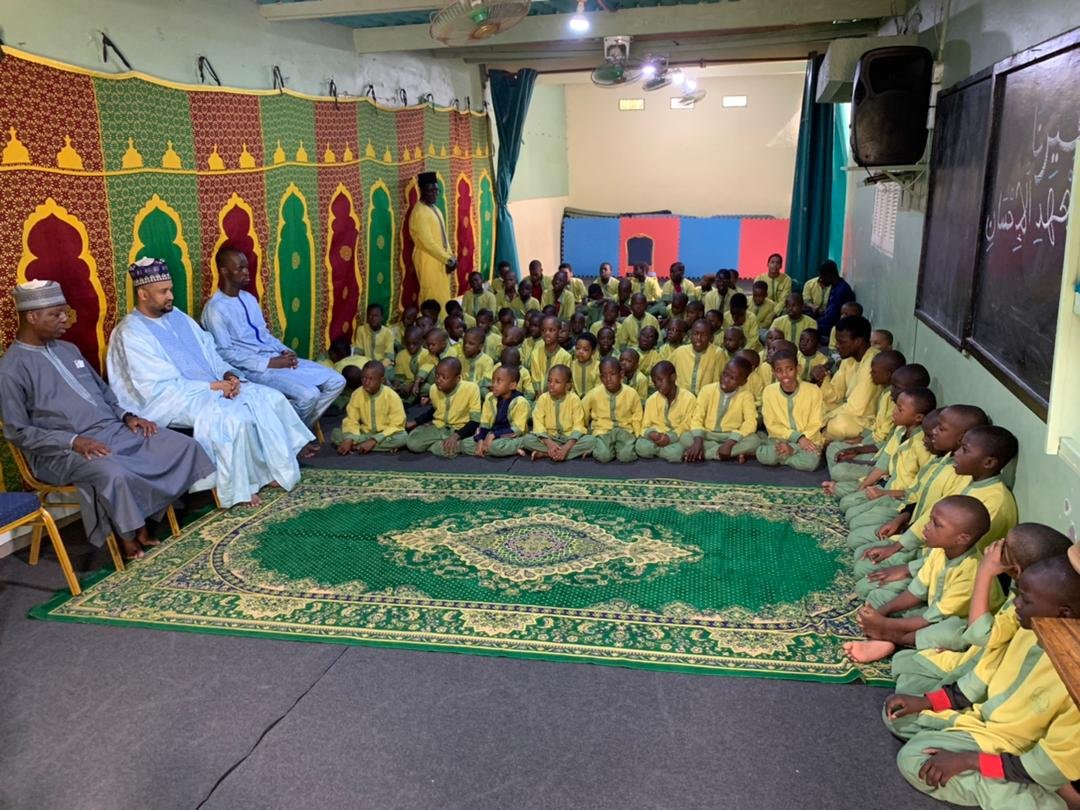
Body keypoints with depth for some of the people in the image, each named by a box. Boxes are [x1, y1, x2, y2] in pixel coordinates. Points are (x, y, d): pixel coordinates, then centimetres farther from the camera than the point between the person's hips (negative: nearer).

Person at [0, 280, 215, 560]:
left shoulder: (67, 349, 15)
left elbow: (102, 389, 22)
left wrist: (127, 415, 3)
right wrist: (73, 441, -20)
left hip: (113, 430, 8)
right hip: (62, 451, -7)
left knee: (184, 446, -8)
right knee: (114, 474, -39)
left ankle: (141, 523, -2)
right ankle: (127, 538, -11)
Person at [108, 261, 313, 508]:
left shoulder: (177, 317, 12)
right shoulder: (130, 334, -13)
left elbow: (208, 351, 14)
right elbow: (161, 388, -19)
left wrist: (229, 374, -7)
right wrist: (213, 386, -20)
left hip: (211, 387, 8)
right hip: (175, 401, -8)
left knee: (271, 398, -6)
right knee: (232, 417, -31)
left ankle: (276, 470, 0)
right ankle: (238, 488, -13)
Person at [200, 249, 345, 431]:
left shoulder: (249, 298, 15)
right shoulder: (215, 309, -10)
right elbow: (225, 353, -15)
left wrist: (285, 351, 0)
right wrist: (269, 363, -19)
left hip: (276, 358, 8)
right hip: (253, 368, -8)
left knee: (336, 381, -3)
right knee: (308, 395, -29)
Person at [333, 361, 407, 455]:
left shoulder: (392, 396, -15)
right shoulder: (357, 394, -7)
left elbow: (396, 425, -17)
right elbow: (351, 420, -6)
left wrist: (373, 441, -26)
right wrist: (349, 439, -27)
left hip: (385, 435, -3)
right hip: (364, 434, 3)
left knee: (402, 437, -34)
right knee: (336, 434, -20)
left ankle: (357, 446, -24)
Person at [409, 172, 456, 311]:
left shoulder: (436, 209, 13)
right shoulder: (419, 213, -18)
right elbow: (428, 243, -23)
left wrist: (450, 258, 5)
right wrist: (448, 259, -19)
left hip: (441, 260, 9)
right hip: (429, 261, -9)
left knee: (443, 298, 12)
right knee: (433, 300, -5)